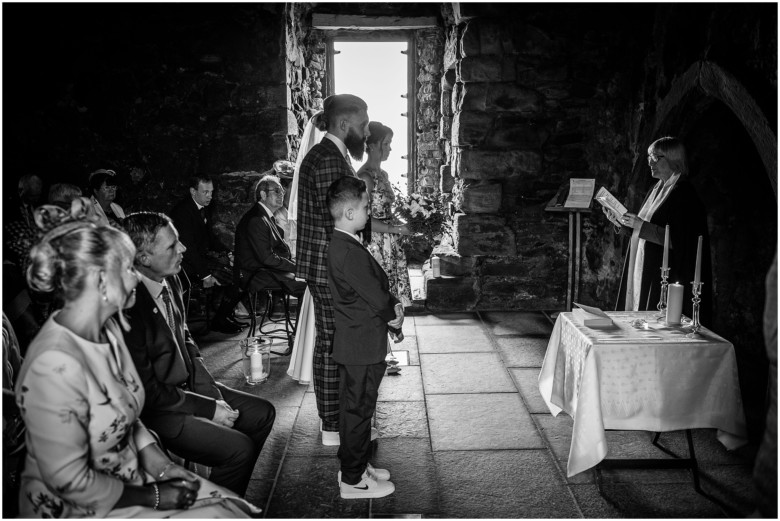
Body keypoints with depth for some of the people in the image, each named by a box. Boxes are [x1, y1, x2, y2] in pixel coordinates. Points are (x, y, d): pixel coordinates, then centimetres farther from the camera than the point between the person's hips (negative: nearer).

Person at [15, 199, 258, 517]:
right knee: (216, 514, -11)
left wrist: (154, 458, -2)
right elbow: (70, 482, -23)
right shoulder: (55, 367, -28)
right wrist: (151, 498, -14)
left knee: (235, 509, 0)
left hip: (129, 473, 8)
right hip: (83, 508, -7)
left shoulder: (109, 328, 0)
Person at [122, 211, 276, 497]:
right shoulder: (129, 304, -28)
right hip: (154, 409, -9)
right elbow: (146, 390, -23)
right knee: (239, 448, -19)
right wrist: (208, 408, -16)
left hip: (187, 385, 9)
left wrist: (211, 392, -1)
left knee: (262, 413, 10)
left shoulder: (170, 281, -1)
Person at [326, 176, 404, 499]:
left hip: (356, 343, 10)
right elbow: (375, 297, -21)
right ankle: (353, 481, 17)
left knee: (355, 407, 20)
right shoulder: (348, 251, -24)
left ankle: (354, 466, 35)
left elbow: (378, 284, 13)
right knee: (358, 409, 3)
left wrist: (393, 305, -2)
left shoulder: (342, 244, 9)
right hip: (362, 345, -10)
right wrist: (394, 318, -3)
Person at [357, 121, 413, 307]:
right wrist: (395, 228, -15)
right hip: (374, 245, -8)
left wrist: (400, 226, 8)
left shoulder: (382, 174, 14)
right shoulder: (365, 177, -13)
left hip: (389, 246, 8)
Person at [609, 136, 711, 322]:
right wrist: (621, 221, 6)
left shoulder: (683, 194, -14)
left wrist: (642, 226, -23)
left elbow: (677, 240, -20)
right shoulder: (658, 189, 13)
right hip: (645, 272, 8)